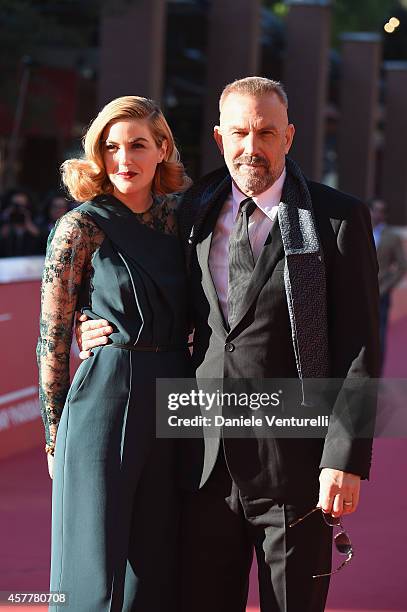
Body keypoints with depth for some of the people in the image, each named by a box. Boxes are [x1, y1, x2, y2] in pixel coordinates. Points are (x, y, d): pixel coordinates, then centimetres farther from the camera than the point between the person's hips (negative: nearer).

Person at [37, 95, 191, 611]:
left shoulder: (176, 220, 10)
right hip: (104, 407, -5)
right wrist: (55, 437, -3)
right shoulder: (80, 229, -5)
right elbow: (52, 341, -4)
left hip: (172, 410, 5)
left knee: (154, 569, 9)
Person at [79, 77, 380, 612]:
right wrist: (104, 334, 6)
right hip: (207, 464, 4)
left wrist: (347, 458, -15)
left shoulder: (339, 219, -4)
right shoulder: (195, 213, 9)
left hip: (293, 467, -4)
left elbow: (360, 348, -7)